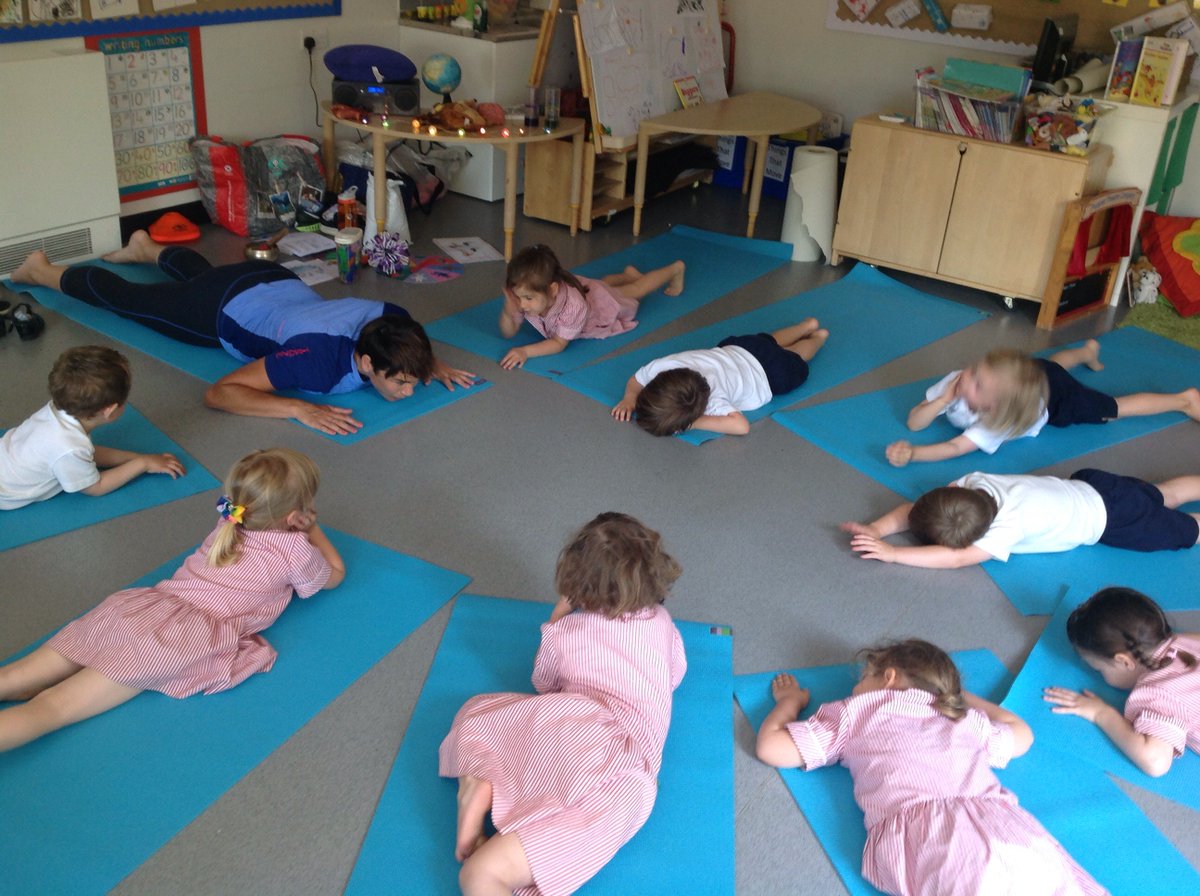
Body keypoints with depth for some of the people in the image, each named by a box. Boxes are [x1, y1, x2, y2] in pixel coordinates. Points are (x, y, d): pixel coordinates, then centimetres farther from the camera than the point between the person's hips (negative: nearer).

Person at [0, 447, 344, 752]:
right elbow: (334, 574, 27)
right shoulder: (295, 550, 6)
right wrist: (315, 533, 39)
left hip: (141, 605, 6)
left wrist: (303, 529, 42)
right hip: (181, 639, -6)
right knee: (53, 707, -15)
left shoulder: (227, 527, 25)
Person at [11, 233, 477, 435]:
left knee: (198, 273, 40)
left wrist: (434, 363, -22)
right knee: (125, 298, 23)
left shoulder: (392, 319, -30)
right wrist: (300, 409, -55)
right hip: (224, 311, -5)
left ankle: (148, 247, 68)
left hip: (279, 282, 5)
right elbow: (218, 393, -45)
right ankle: (44, 271, 49)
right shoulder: (320, 356, -48)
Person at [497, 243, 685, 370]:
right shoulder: (531, 296, -37)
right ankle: (629, 273, 65)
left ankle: (675, 269, 52)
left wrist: (526, 351, -56)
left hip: (603, 302, -3)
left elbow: (559, 343, -42)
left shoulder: (573, 306, -52)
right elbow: (508, 334, -28)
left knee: (635, 289, 27)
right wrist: (508, 312, -49)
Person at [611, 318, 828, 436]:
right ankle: (807, 326, 60)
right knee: (769, 341, 38)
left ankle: (817, 337, 58)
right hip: (732, 349, 4)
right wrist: (629, 398, -38)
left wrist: (695, 423, -60)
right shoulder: (661, 366, -37)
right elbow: (635, 381, -17)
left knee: (794, 363, 31)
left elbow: (742, 425, -63)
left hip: (768, 374, -4)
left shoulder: (711, 400, -52)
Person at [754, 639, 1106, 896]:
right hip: (1007, 825, 4)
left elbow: (770, 747, 25)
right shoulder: (966, 721, 35)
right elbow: (1021, 734, 55)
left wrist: (790, 700, 45)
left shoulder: (857, 710, 25)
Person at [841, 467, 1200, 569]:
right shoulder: (977, 481, -21)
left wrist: (892, 553, -50)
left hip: (1109, 517, -6)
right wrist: (879, 528, -35)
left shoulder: (1009, 526, -39)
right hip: (1087, 487, 6)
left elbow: (958, 558, -46)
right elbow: (919, 507, -18)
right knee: (1163, 496, 27)